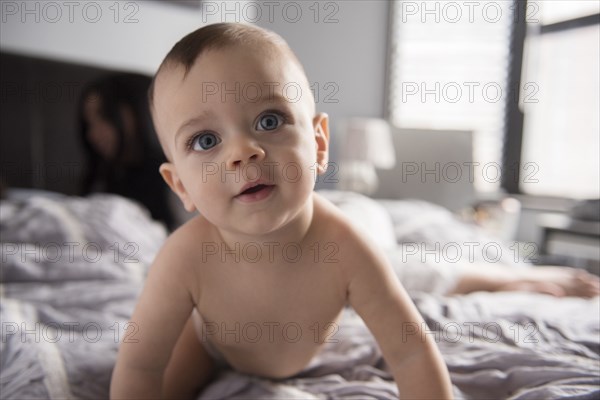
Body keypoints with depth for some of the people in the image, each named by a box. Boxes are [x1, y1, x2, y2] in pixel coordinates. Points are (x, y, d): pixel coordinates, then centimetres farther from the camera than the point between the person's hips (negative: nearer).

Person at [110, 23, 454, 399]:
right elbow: (139, 367, -29)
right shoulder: (186, 257, -41)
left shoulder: (346, 251, -41)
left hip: (305, 353, 2)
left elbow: (413, 353, -30)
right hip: (211, 339, -1)